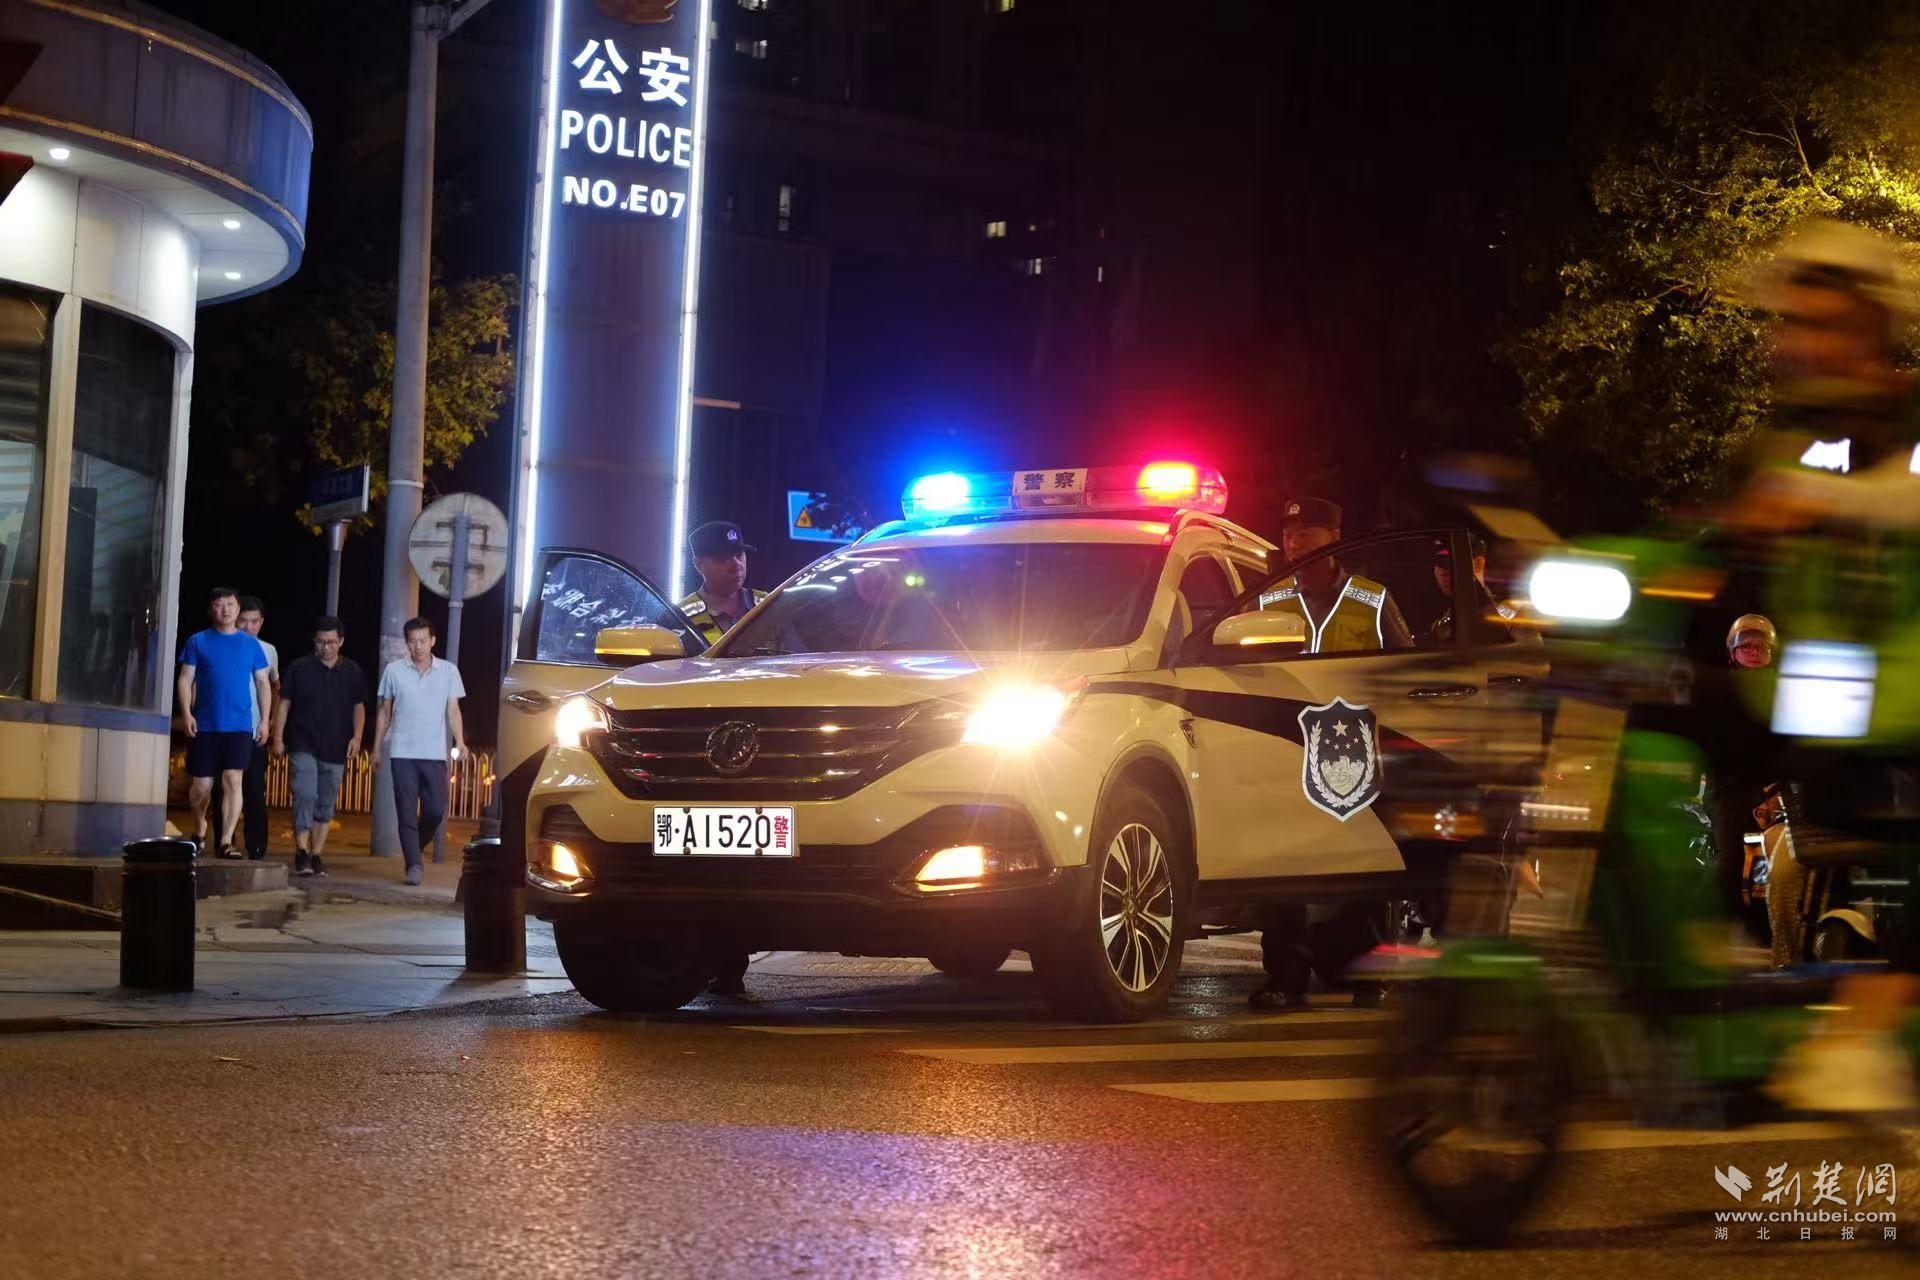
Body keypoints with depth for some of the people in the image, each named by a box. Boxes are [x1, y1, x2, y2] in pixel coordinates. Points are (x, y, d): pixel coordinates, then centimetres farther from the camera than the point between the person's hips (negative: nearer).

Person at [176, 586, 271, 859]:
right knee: (202, 785, 5)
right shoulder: (198, 642, 4)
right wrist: (186, 713, -9)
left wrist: (264, 720, 4)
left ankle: (226, 842, -14)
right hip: (204, 725, 0)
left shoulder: (251, 645, 8)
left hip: (239, 726, 0)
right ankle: (199, 829, 32)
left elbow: (262, 683, 12)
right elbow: (185, 680, 3)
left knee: (232, 780, -12)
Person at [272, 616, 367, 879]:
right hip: (303, 746, -2)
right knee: (305, 796, -17)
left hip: (336, 751, 3)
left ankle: (316, 856, 13)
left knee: (326, 805, 6)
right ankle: (301, 853, -18)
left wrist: (356, 736, -3)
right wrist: (278, 738, -2)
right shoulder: (299, 669, 3)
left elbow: (358, 707, 11)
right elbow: (284, 704, 4)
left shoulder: (352, 672, 7)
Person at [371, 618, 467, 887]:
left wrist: (460, 741, -12)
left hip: (435, 754, 1)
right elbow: (385, 712, 11)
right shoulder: (394, 670, 4)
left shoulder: (449, 671, 5)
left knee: (435, 810, 0)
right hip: (403, 753, -1)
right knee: (407, 812, -4)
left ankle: (416, 848, 25)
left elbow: (453, 711, 4)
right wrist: (377, 748, 8)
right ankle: (414, 865, -2)